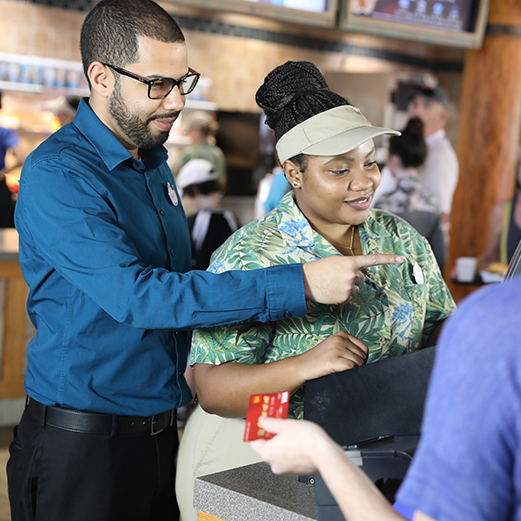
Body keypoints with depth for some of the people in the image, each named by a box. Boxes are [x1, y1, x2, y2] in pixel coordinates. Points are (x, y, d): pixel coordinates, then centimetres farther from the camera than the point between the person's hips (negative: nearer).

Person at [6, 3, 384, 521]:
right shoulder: (57, 175, -18)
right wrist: (297, 284, -32)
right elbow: (135, 293, -29)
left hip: (163, 432, 7)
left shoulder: (154, 162, 10)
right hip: (82, 438, -7)